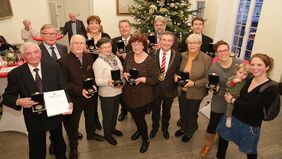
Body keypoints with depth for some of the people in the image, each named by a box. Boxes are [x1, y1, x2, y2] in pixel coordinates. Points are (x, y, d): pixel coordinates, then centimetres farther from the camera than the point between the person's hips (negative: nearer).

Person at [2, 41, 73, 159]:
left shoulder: (54, 68, -7)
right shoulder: (15, 74, -10)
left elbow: (63, 89, -7)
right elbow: (7, 96, -5)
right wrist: (18, 101, -27)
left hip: (55, 114, 2)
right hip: (34, 118, -1)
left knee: (59, 143, 26)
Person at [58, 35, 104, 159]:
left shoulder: (89, 57, -2)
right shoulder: (63, 61, -18)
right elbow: (63, 83, -17)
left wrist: (94, 85, -12)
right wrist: (80, 91, -25)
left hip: (90, 96, 5)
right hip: (74, 98, -5)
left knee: (91, 116, 27)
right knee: (72, 123, 12)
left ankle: (91, 134, 56)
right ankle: (73, 146, 37)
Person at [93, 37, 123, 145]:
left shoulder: (116, 58, 1)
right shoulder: (98, 62, -17)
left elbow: (122, 72, 10)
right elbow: (98, 81, -18)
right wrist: (108, 81, -36)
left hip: (118, 91, 6)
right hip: (106, 94, -6)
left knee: (115, 112, 24)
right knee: (107, 115, 13)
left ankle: (113, 128, 50)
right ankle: (107, 134, 37)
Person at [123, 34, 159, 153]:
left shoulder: (149, 60, -16)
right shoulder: (129, 56, -2)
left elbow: (154, 80, -14)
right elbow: (124, 70, 9)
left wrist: (142, 79, -29)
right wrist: (125, 74, -13)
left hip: (143, 96, -5)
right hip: (129, 93, 5)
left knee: (140, 117, 6)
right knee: (134, 116, 23)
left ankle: (146, 139, 35)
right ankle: (139, 130, 56)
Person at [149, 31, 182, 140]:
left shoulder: (177, 56, -9)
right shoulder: (152, 54, -9)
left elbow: (179, 72, 0)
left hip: (169, 89, 0)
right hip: (155, 88, 0)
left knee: (166, 111, 22)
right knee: (155, 110, 21)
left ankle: (165, 128, 49)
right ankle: (155, 128, 49)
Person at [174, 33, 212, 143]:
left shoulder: (206, 59, -16)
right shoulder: (182, 56, -5)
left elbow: (208, 78, -12)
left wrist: (194, 83, -24)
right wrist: (176, 75, -12)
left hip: (195, 93, -3)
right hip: (182, 90, 4)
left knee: (192, 114, 18)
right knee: (182, 112, 23)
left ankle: (190, 131, 45)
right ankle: (183, 128, 51)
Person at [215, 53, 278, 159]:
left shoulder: (271, 89, -22)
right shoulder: (248, 79, -5)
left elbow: (249, 107, -25)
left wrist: (232, 100, -14)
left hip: (249, 125, -5)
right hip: (232, 116, 6)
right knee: (223, 137, 22)